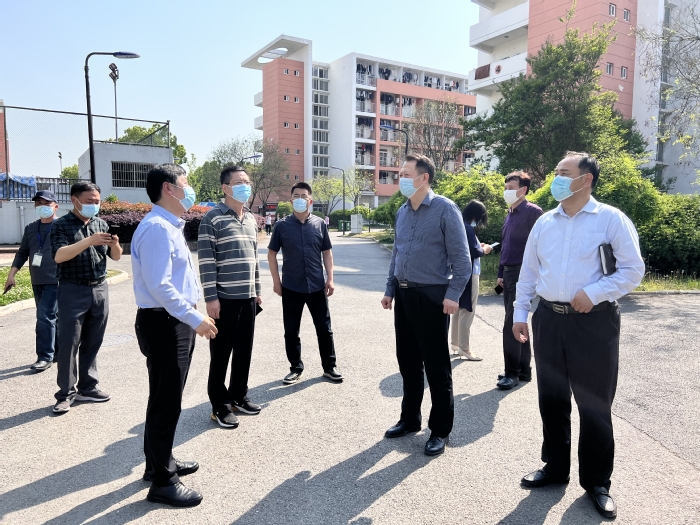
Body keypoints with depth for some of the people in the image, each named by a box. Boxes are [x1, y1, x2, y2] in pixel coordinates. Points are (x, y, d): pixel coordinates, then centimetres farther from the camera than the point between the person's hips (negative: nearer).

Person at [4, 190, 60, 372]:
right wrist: (12, 274, 9)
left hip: (55, 281, -7)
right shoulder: (30, 228, 12)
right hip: (37, 282, 7)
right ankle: (60, 351, 25)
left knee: (45, 317, -9)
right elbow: (23, 252, 16)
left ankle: (45, 357, 0)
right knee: (50, 317, 13)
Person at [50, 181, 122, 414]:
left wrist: (115, 245, -14)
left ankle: (87, 387, 22)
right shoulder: (61, 225, -4)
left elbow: (116, 257, 9)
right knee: (69, 343, 1)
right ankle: (66, 393, 12)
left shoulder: (101, 224, 9)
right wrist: (89, 241, -30)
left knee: (93, 343, 10)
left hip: (100, 290, 4)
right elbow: (58, 255, -19)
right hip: (73, 291, -4)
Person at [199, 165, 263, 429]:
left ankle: (238, 397, 30)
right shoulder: (212, 218, -9)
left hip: (247, 297, 7)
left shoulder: (251, 219, 13)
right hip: (224, 298, -7)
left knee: (244, 351, 14)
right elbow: (206, 260, -12)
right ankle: (220, 406, 17)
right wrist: (211, 297, -16)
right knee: (221, 353, 4)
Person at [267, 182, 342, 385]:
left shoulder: (319, 224, 2)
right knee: (291, 331, 8)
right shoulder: (282, 225, -2)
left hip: (317, 286, 1)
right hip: (291, 287, -1)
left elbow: (327, 253, 7)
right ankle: (296, 368, 24)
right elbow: (272, 254, 3)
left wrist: (330, 279, 0)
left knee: (324, 328, 8)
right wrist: (276, 281, -2)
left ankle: (329, 366, 23)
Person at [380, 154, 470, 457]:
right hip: (404, 296, 7)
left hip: (431, 297, -7)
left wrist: (453, 295, -18)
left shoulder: (444, 209, -9)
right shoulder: (402, 212, 11)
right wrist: (390, 290, 16)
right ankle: (409, 419, 32)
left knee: (436, 366, 3)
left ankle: (440, 430, 19)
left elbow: (461, 257, -11)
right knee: (407, 361, 16)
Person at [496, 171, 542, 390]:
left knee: (511, 325, -7)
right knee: (517, 323, 14)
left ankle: (512, 372, 5)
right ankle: (524, 370, 24)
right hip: (508, 273, 9)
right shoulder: (510, 214, 17)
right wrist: (501, 273, 18)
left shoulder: (532, 211, -9)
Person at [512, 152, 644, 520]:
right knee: (552, 399, 14)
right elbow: (528, 272, 12)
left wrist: (593, 293, -18)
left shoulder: (610, 219, -4)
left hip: (593, 321, -4)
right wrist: (520, 314, 8)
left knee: (594, 404, 7)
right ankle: (555, 466, 32)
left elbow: (633, 270, -6)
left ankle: (596, 481, 25)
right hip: (549, 319, 4)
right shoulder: (544, 222, 9)